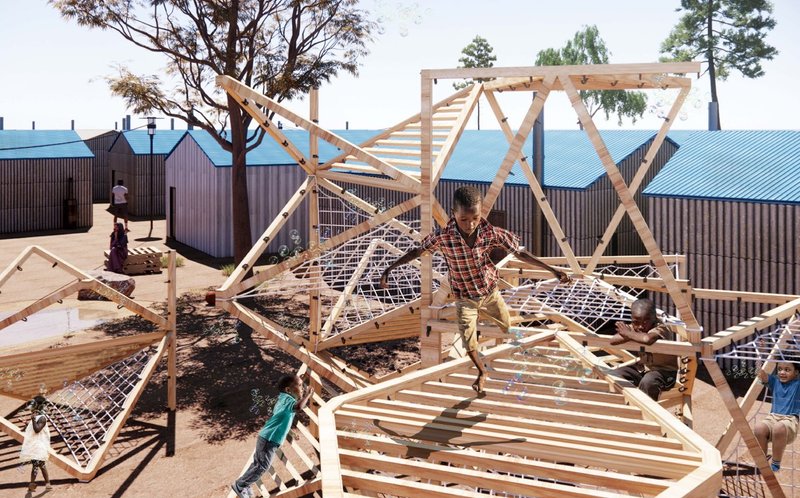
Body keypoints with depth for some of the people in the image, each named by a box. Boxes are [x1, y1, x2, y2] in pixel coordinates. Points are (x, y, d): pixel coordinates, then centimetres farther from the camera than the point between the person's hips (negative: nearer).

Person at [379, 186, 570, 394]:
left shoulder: (491, 232, -25)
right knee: (469, 344, 1)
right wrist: (389, 269, -13)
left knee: (506, 327, 21)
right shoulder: (443, 237, -29)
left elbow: (520, 253, -15)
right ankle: (482, 372, 33)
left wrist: (552, 270, -15)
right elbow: (417, 251, -12)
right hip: (465, 298, -2)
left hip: (490, 291, 2)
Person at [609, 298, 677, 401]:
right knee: (613, 375, -5)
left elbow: (647, 339, -50)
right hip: (643, 367, 7)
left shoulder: (662, 329, -25)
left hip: (665, 370, -7)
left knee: (647, 382, -36)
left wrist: (628, 333, -30)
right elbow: (613, 341, -20)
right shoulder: (634, 328, -6)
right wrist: (633, 335, -33)